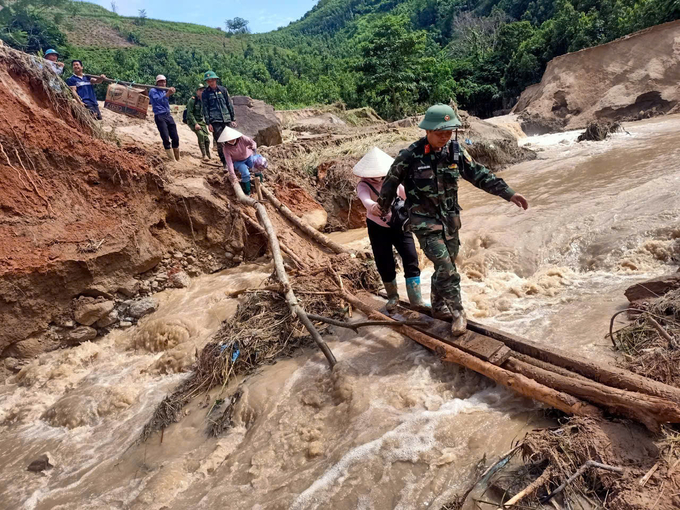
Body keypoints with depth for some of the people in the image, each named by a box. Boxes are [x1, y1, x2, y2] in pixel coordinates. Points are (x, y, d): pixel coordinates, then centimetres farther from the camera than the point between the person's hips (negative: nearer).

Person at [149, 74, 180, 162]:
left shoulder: (164, 91, 19)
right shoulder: (153, 91, 0)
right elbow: (158, 100, -20)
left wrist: (170, 92, -8)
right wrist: (167, 94, -33)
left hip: (168, 115, 6)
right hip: (159, 116, -6)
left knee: (175, 138, 4)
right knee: (166, 139, -12)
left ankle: (178, 160, 15)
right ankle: (172, 161, -10)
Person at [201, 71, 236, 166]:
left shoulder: (223, 90, 10)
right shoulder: (205, 93, 6)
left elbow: (230, 105, 11)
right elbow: (205, 109, 4)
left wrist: (233, 119, 7)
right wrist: (208, 123, -4)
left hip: (227, 120, 1)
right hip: (215, 121, -1)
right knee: (219, 144, -4)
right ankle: (225, 164, 1)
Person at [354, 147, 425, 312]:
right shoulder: (364, 185, -15)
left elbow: (407, 195, 4)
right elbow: (365, 199, -38)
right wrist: (373, 206, -61)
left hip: (399, 225, 2)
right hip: (378, 229, -1)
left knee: (411, 260, -7)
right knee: (385, 265, 4)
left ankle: (416, 300, 2)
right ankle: (393, 297, 29)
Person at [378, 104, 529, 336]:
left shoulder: (455, 150, -4)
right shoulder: (411, 155, -17)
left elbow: (479, 174, -1)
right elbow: (391, 181, -2)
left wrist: (508, 193, -9)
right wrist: (382, 208, 11)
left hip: (450, 219, 5)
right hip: (425, 221, -5)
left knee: (445, 266, 15)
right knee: (445, 268, -9)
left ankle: (439, 307, 34)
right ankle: (457, 313, 8)